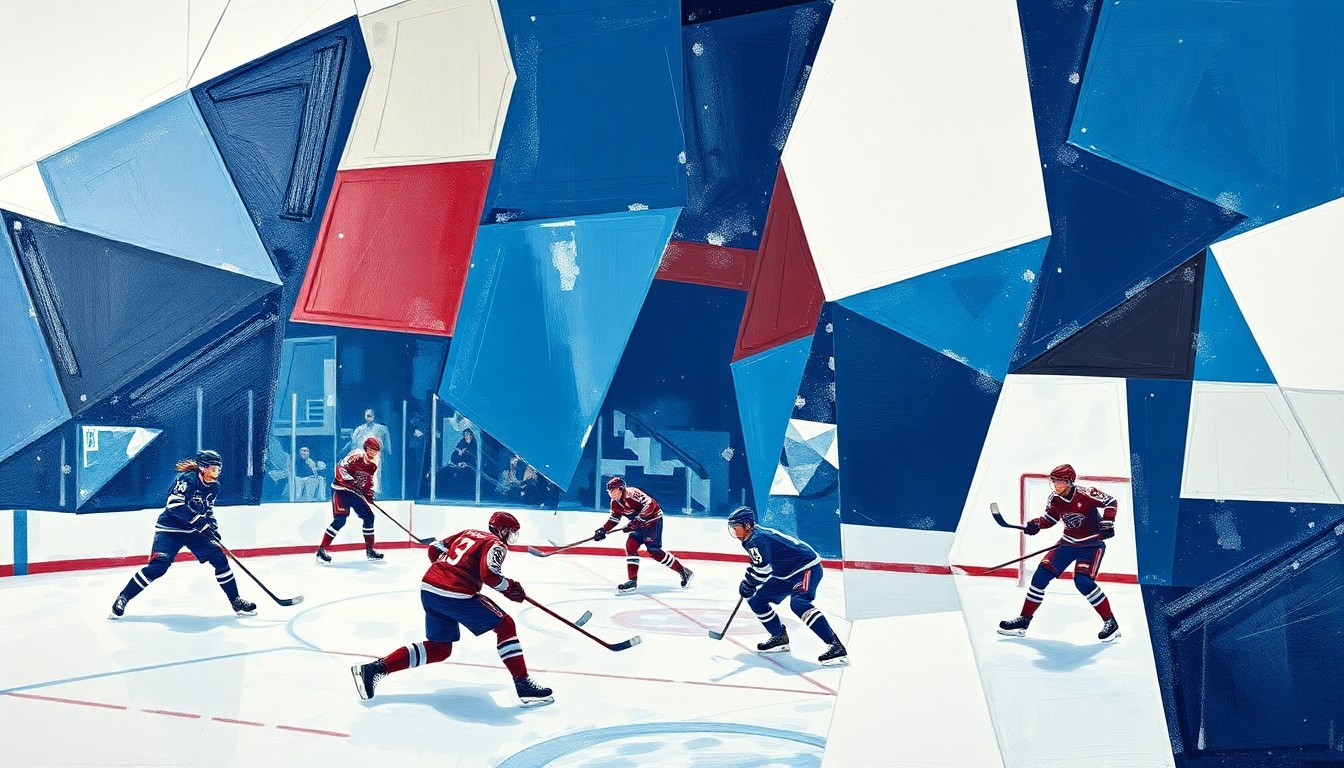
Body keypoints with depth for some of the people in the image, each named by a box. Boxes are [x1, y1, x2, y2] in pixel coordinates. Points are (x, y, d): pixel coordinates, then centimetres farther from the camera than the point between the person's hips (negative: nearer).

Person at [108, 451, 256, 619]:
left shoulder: (214, 487, 4)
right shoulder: (187, 479, -20)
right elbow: (175, 505, -29)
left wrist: (213, 527, 0)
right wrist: (199, 520, -32)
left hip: (194, 530, 7)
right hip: (170, 528, -7)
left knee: (220, 559, -3)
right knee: (157, 567, -17)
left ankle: (236, 602, 6)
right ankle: (122, 598, -2)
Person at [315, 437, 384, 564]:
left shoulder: (373, 464, 5)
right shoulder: (356, 456, -19)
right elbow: (340, 468, -27)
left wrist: (369, 494, 2)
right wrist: (351, 482, -35)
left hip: (355, 492, 8)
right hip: (340, 489, -8)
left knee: (369, 516, 6)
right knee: (340, 520, -19)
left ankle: (370, 549, 18)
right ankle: (321, 550, -15)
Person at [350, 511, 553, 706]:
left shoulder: (467, 533, 24)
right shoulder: (496, 544, 1)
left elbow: (434, 550, 23)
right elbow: (489, 574, -15)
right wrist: (510, 588, 0)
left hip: (428, 588, 8)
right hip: (456, 596, -8)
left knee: (438, 649, 18)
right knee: (505, 625, 4)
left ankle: (375, 668, 9)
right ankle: (522, 684, -2)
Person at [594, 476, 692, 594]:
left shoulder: (632, 494, -25)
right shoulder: (615, 502, 3)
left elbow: (649, 504, -32)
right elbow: (614, 519, 17)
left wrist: (638, 520, -34)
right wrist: (603, 530, 6)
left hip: (653, 520, -9)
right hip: (639, 525, 9)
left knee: (654, 551, -12)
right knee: (630, 546, -6)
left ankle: (683, 572, 1)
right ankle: (633, 581, -4)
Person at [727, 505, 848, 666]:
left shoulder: (757, 540, -22)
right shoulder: (751, 539, 10)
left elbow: (761, 570, -26)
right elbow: (757, 565, 26)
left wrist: (746, 586, -12)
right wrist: (747, 584, 17)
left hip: (807, 568, -11)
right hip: (786, 574, 11)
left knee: (798, 603, -32)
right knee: (756, 600, 9)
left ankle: (836, 646, -34)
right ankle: (780, 638, 20)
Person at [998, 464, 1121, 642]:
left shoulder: (1085, 494, -21)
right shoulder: (1055, 499, -4)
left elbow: (1110, 502, -14)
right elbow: (1050, 518, 9)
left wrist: (1107, 523, -23)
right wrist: (1036, 523, -10)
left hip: (1092, 544, -6)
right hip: (1068, 543, 6)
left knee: (1083, 581, -24)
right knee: (1042, 574, -5)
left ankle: (1110, 622, -8)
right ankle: (1024, 620, 3)